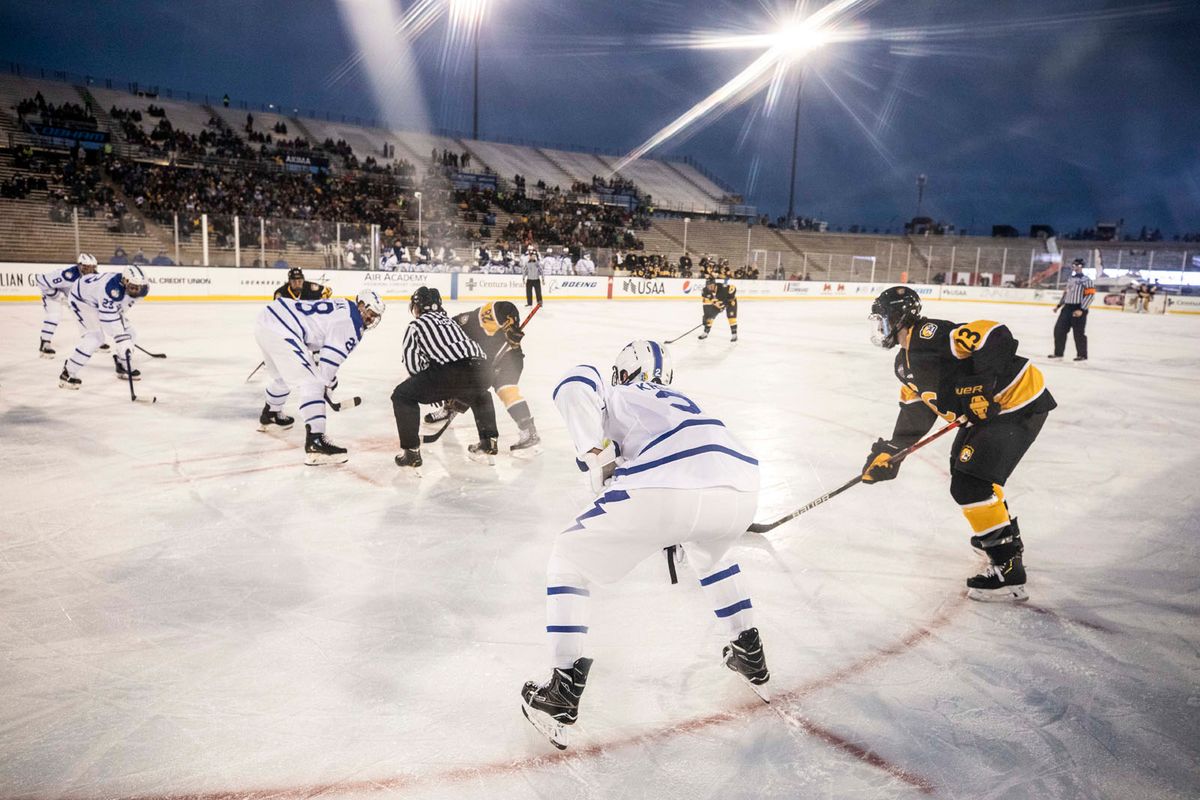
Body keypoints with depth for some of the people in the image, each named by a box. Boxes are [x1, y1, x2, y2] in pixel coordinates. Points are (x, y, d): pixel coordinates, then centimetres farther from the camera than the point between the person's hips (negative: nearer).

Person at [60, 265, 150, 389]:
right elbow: (109, 319, -44)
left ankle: (123, 366, 27)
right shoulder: (112, 288, -43)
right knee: (96, 336, -25)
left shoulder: (141, 289, -18)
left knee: (130, 334, 4)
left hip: (102, 303, 8)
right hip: (82, 299, -8)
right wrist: (123, 342, -47)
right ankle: (68, 373, -16)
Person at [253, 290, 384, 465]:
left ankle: (269, 416, 57)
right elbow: (332, 357, -10)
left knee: (284, 376, 33)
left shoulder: (341, 307, 21)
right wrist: (326, 382, 6)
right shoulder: (351, 322, -8)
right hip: (280, 331, -11)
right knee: (311, 383, -14)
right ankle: (315, 442, -24)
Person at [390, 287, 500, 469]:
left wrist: (428, 386, 24)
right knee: (479, 394, 41)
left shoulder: (416, 325, 17)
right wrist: (460, 395, 45)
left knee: (402, 396, 12)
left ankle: (411, 452, 9)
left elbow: (413, 364, 7)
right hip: (481, 370, 6)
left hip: (451, 373, -6)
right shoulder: (450, 321, 36)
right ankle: (488, 443, 36)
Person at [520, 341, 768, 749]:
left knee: (569, 559, 17)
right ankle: (749, 653, 45)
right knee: (709, 552, 42)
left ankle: (563, 691, 12)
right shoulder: (681, 399, 41)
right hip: (740, 486, 6)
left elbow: (576, 382, 2)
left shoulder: (614, 396, 26)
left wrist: (595, 454, 1)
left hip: (663, 489, -5)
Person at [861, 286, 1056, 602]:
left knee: (970, 484, -16)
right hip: (988, 409, 11)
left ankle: (1008, 569, -7)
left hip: (1020, 404, -11)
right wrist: (890, 452, 13)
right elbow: (915, 411, 16)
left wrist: (980, 386, -34)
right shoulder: (905, 363, 12)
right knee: (962, 465, 26)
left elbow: (994, 335, -30)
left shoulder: (928, 335, -21)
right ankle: (1004, 534, 46)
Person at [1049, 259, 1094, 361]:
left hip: (1078, 309, -8)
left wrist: (1081, 310, -20)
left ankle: (1082, 355, 9)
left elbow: (1090, 295, -15)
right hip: (1067, 308, 8)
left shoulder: (1086, 280, -9)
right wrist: (1059, 305, 19)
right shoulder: (1070, 279, 16)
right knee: (1059, 329, 5)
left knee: (1078, 332, -2)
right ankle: (1058, 352, 15)